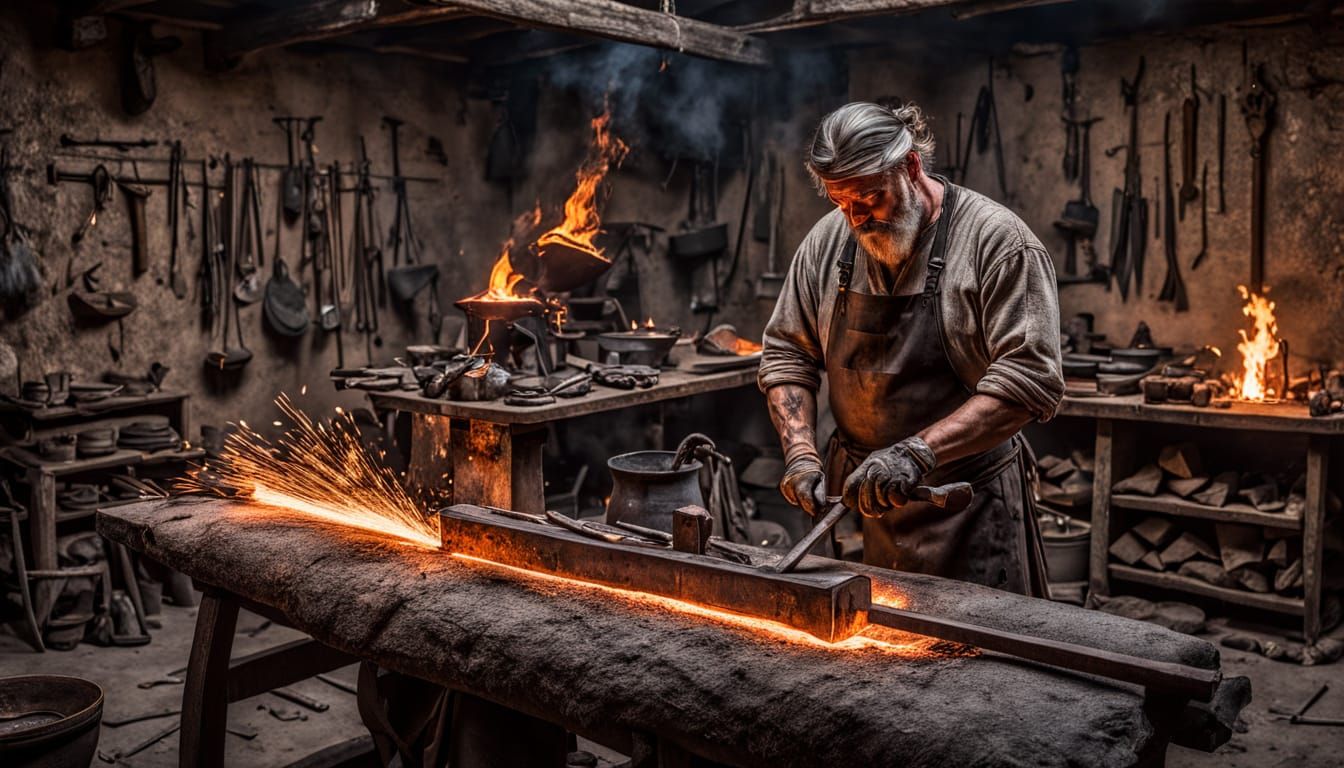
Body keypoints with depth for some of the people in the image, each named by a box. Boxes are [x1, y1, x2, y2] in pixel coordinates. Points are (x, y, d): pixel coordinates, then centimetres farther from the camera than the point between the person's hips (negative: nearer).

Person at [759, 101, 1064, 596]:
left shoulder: (997, 240, -14)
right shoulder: (827, 241, 1)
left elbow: (1029, 378, -21)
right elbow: (787, 354, 7)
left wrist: (917, 452, -29)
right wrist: (801, 453, -7)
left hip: (966, 504, -4)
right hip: (854, 494, 4)